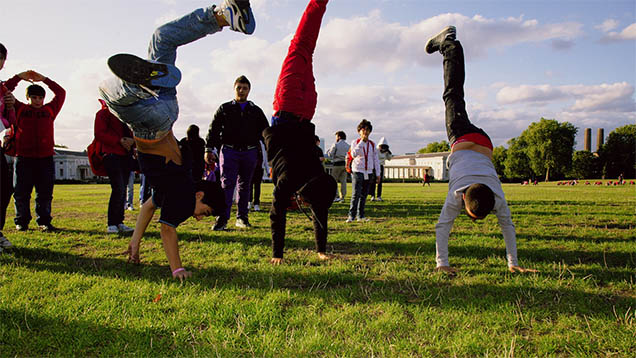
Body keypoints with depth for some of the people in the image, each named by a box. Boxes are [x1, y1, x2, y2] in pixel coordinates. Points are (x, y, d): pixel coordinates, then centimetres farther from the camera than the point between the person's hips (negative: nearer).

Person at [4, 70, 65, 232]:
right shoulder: (19, 109, 10)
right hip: (23, 158, -1)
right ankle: (21, 222, 15)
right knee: (21, 193, 4)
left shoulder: (49, 110, 13)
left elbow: (61, 93, 12)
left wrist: (43, 79, 8)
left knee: (45, 194, 3)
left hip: (45, 158, 1)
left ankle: (44, 222, 11)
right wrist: (19, 77, 4)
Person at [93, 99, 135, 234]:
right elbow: (99, 134, -8)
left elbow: (133, 132, 21)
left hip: (126, 156, 7)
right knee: (118, 188, -15)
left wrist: (132, 140, -2)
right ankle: (111, 224, -5)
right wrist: (119, 140, -16)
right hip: (112, 155, -6)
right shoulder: (103, 113, 2)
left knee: (123, 189, 7)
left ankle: (119, 222, 14)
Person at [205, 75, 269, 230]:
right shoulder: (225, 108, 10)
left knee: (245, 185, 8)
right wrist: (208, 149, -3)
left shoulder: (256, 111, 14)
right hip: (229, 151, -2)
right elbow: (213, 130, 6)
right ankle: (223, 218, -9)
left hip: (250, 153, 2)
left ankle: (242, 217, 15)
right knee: (227, 184, -10)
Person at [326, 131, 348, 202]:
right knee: (343, 181, 6)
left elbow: (330, 155, -4)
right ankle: (342, 197, 6)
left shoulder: (336, 145, -6)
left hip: (337, 164, -5)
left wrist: (328, 150, 14)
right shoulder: (348, 145, 10)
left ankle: (334, 196, -3)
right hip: (345, 164, 5)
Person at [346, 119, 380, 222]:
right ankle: (351, 215, -10)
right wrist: (362, 142, -17)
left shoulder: (372, 144, 10)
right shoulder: (355, 142, 0)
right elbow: (354, 154, -19)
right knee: (356, 194, -13)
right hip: (357, 171, -4)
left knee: (364, 195, 7)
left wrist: (377, 173, 10)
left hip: (368, 173, 4)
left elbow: (376, 159, 13)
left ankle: (360, 215, 15)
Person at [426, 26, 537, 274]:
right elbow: (442, 228, -31)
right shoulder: (456, 197, -36)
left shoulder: (497, 198, -30)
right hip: (461, 139, 0)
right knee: (453, 95, 17)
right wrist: (442, 263, -30)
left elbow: (508, 227, -19)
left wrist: (513, 263, -15)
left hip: (482, 142, 0)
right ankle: (448, 42, 30)